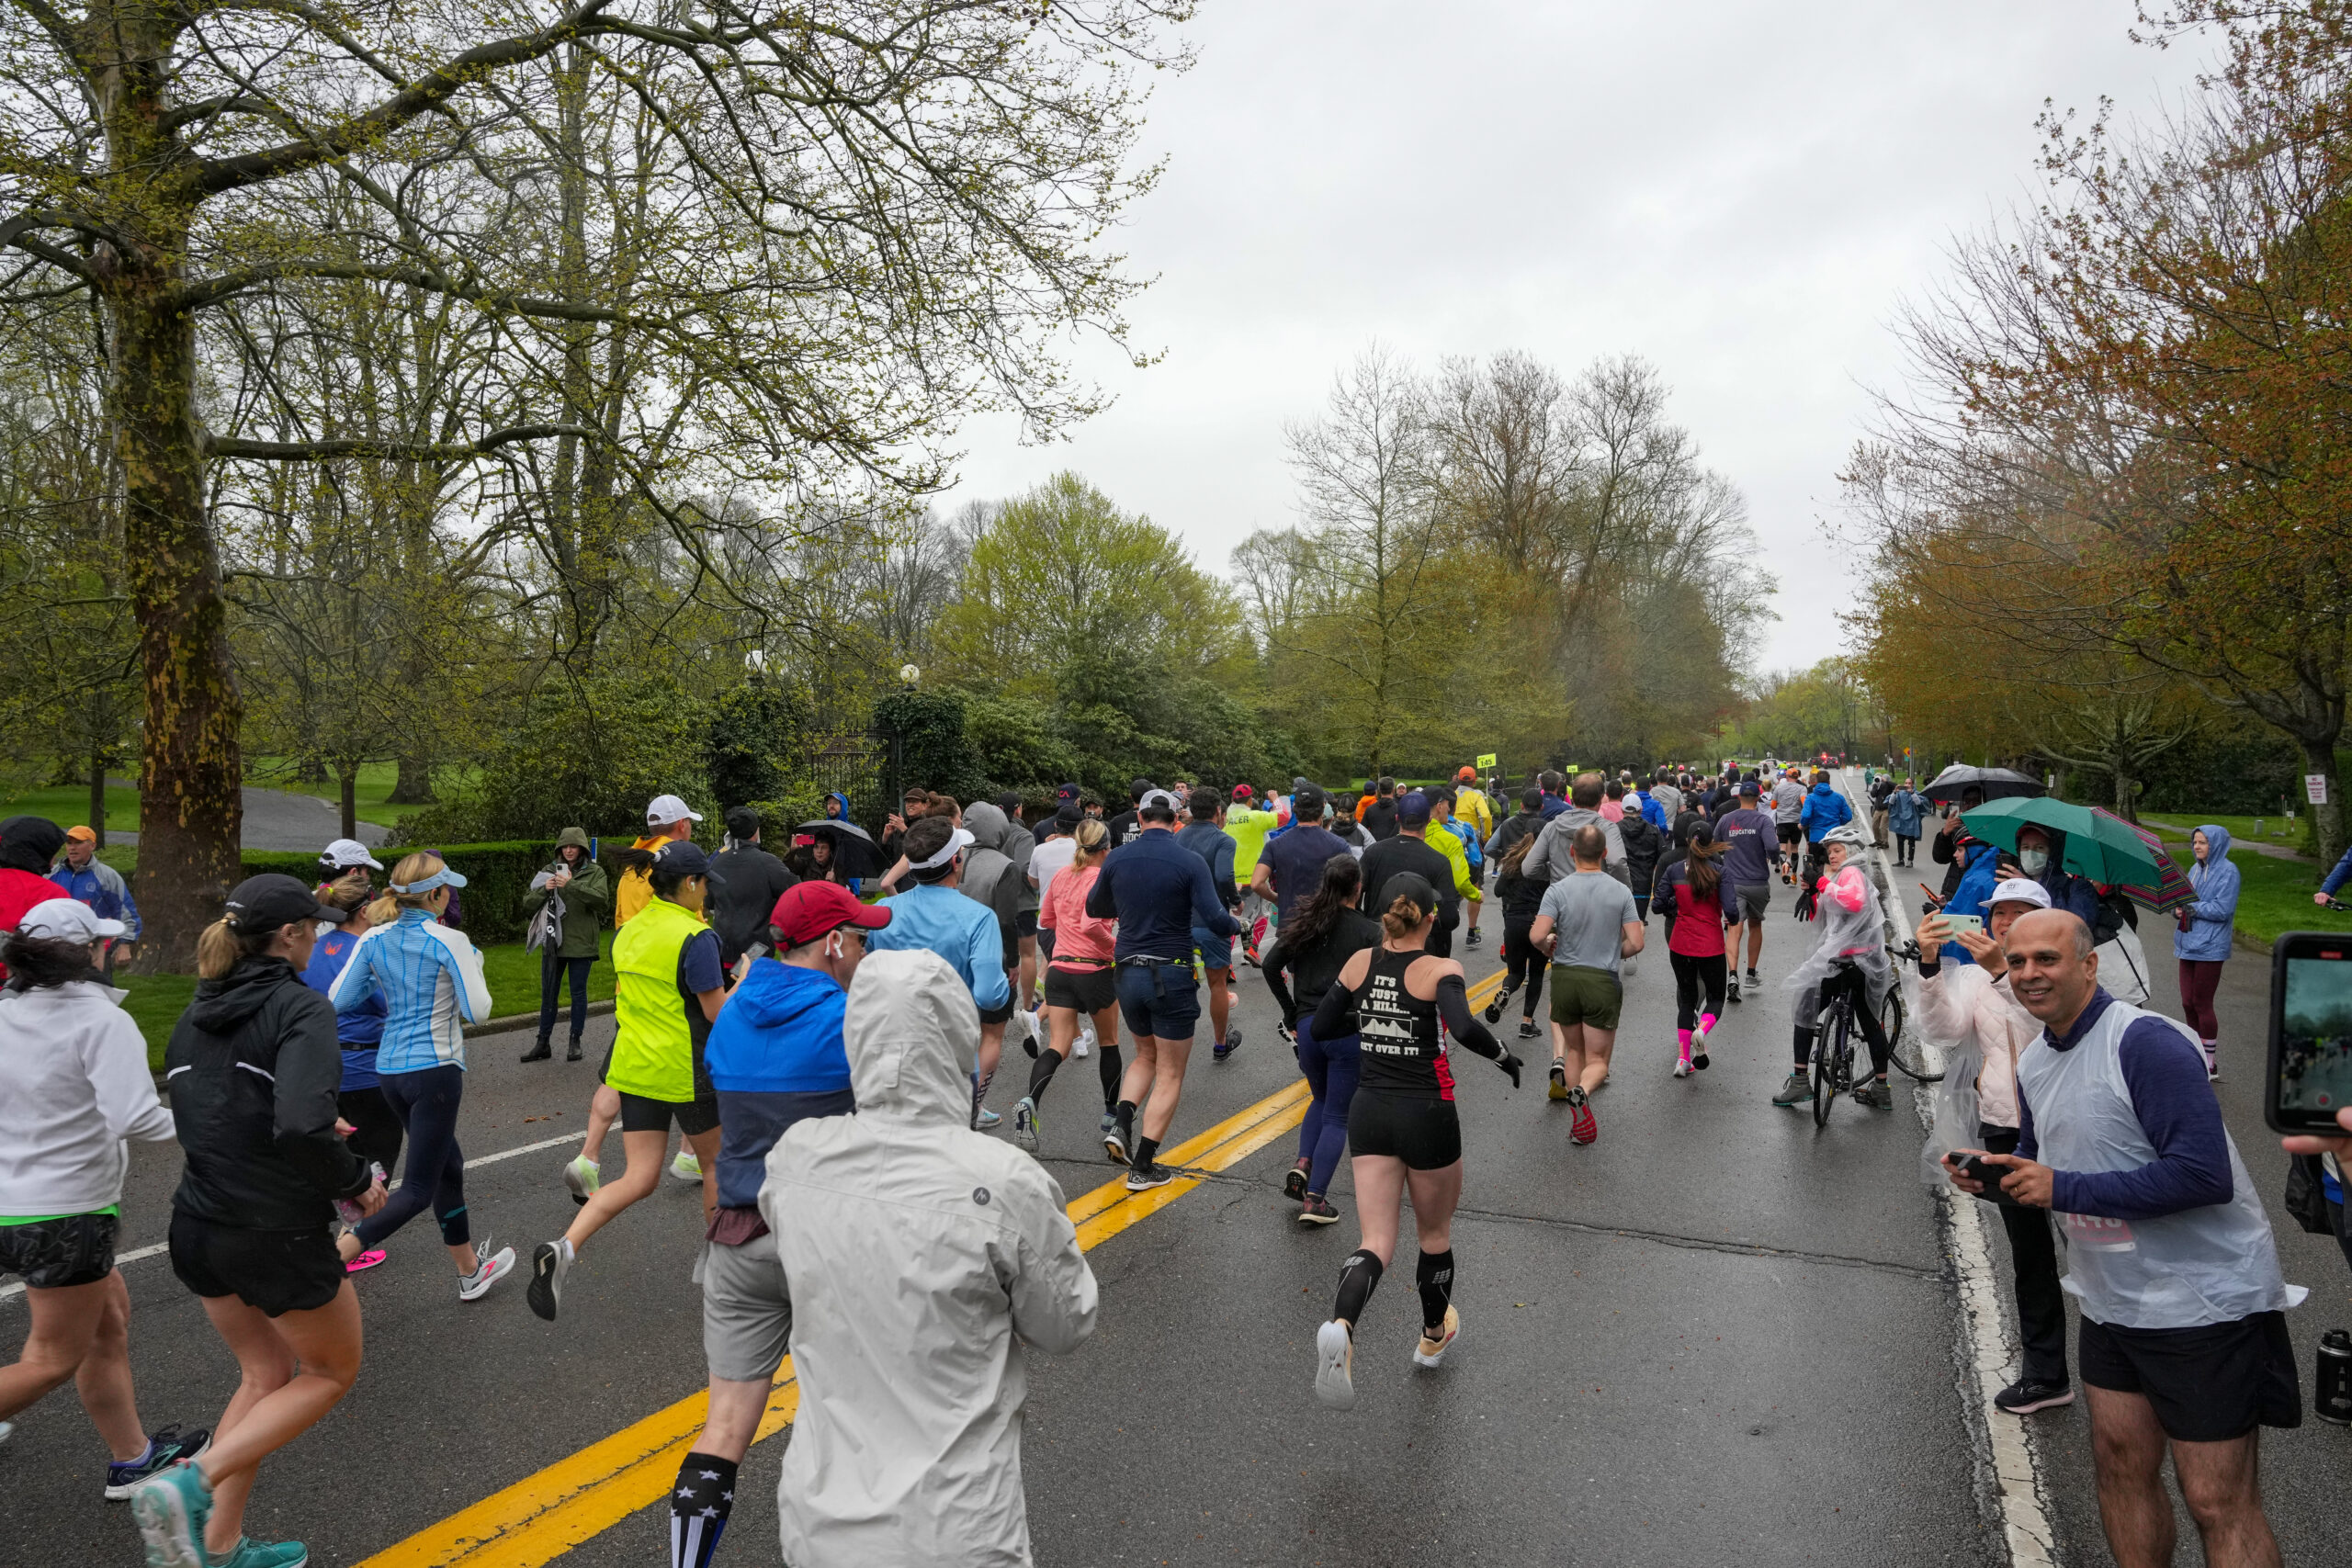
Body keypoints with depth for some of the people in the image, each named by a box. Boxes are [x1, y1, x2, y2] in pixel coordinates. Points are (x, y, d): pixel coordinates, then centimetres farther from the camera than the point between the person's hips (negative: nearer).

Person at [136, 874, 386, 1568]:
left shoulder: (197, 1012, 6)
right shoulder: (301, 1007, -19)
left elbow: (195, 1118, 12)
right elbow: (302, 1127, -31)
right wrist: (355, 1181, -15)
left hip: (199, 1225, 8)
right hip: (278, 1233, -7)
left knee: (264, 1374, 24)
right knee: (333, 1371, 15)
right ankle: (191, 1485, -1)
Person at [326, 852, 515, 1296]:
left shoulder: (374, 940, 2)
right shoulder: (449, 942, -14)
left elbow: (338, 1000, 3)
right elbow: (477, 1010, -13)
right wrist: (473, 966, 3)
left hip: (389, 1069, 7)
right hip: (435, 1069, -7)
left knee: (449, 1164, 21)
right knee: (417, 1190, 1)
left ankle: (469, 1270, 32)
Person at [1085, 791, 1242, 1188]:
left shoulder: (1117, 858, 1)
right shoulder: (1189, 862, -12)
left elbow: (1094, 908, 15)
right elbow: (1214, 920, -17)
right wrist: (1236, 925, 5)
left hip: (1128, 973, 5)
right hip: (1171, 975, -4)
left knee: (1146, 1056, 26)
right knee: (1170, 1074, 8)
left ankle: (1121, 1125, 5)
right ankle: (1142, 1167, 8)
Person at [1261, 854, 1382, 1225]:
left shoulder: (1304, 921, 5)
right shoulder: (1369, 931, -7)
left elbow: (1271, 966, 1)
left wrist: (1292, 1014, 7)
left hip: (1307, 1027, 4)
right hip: (1348, 1031, -4)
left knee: (1321, 1100, 27)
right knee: (1337, 1116, 7)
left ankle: (1302, 1166, 8)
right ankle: (1314, 1200, 3)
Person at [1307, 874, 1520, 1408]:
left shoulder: (1360, 963, -1)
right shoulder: (1440, 970, -14)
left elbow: (1321, 1027, 4)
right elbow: (1464, 1028, -31)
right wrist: (1504, 1056, -13)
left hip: (1370, 1112, 3)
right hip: (1427, 1117, -3)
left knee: (1375, 1242, 2)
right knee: (1435, 1234, 21)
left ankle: (1341, 1327, -26)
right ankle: (1434, 1336, 41)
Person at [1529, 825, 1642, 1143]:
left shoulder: (1558, 890, -9)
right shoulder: (1621, 892, -4)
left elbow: (1537, 936, -19)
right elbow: (1635, 943, -6)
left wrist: (1548, 948, 4)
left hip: (1565, 977, 1)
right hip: (1603, 981, -1)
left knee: (1575, 1048, 23)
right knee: (1597, 1059, 6)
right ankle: (1582, 1091, -23)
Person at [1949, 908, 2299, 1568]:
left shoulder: (2146, 1042, -21)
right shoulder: (2034, 1061, 6)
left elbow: (2203, 1174, -28)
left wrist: (2063, 1190, -25)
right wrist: (1993, 1172, -3)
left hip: (2203, 1302, -8)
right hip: (2112, 1302, 8)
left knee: (2220, 1506, 1)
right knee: (2121, 1466, 16)